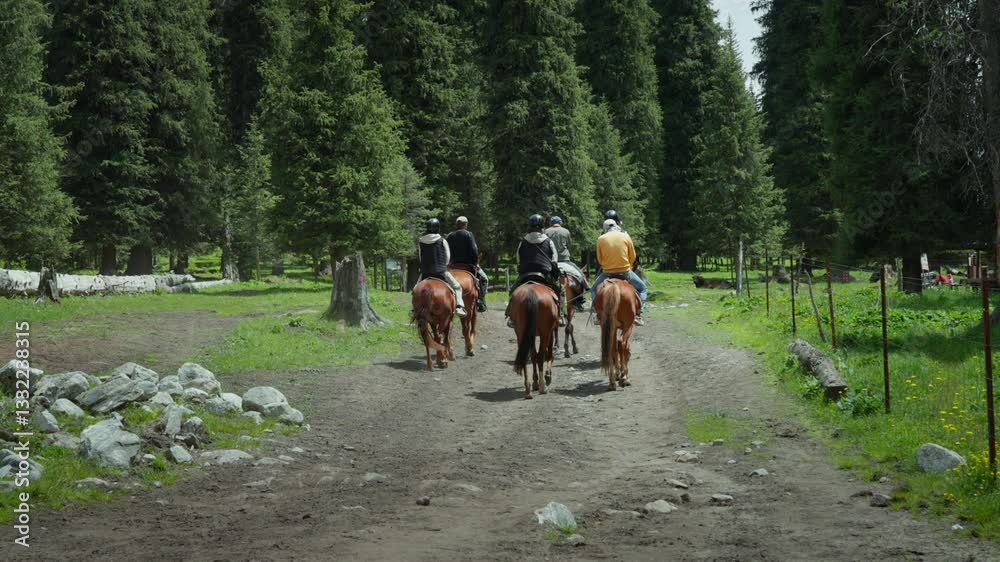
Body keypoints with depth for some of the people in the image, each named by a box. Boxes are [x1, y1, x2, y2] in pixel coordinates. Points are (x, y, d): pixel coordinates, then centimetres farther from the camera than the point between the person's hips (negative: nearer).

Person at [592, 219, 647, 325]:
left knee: (594, 289, 24)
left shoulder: (601, 239, 0)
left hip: (607, 272, 0)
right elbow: (633, 257, 5)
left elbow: (599, 259, 7)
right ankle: (638, 314, 4)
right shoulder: (625, 237, 0)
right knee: (642, 288, 20)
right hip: (625, 272, 0)